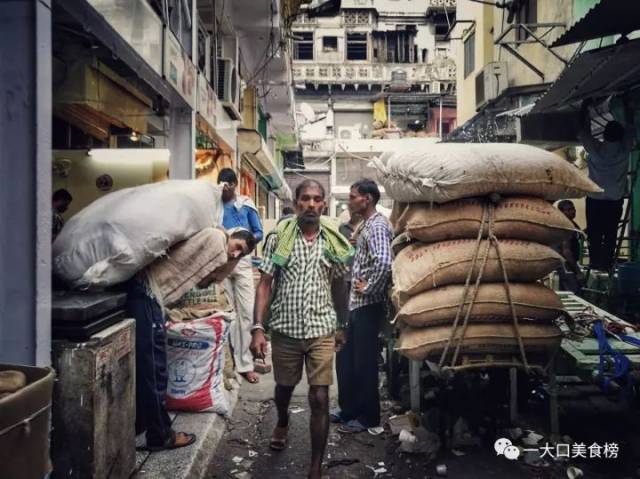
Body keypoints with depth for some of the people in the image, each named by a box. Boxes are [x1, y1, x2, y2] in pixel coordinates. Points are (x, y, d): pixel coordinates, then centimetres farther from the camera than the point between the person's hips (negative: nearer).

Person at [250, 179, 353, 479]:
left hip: (322, 331, 0)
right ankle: (282, 422, 55)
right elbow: (265, 284, -5)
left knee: (320, 399, -4)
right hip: (285, 329, 0)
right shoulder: (279, 238, -5)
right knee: (284, 387, 22)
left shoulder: (333, 242, 1)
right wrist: (258, 328, -13)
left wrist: (342, 327, 16)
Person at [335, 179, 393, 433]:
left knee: (364, 362, 2)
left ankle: (368, 416, 16)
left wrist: (369, 288, -20)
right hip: (356, 304, 10)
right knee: (345, 357, 16)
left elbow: (384, 262, -32)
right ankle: (349, 409, 29)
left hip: (368, 305, -10)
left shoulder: (377, 226, -16)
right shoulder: (367, 225, 15)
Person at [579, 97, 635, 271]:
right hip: (616, 201, 2)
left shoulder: (595, 149, -14)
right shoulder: (625, 148, -9)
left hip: (595, 200, -1)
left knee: (595, 237, 3)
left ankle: (595, 267, 3)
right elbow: (630, 125, 7)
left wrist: (585, 108, 10)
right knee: (610, 237, 6)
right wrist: (625, 104, 18)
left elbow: (585, 131, 0)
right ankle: (607, 267, 5)